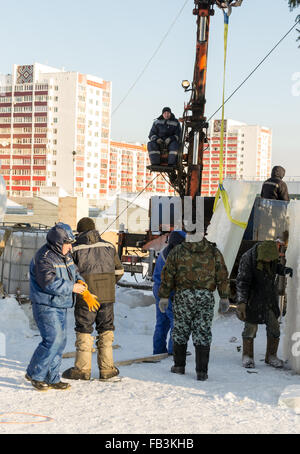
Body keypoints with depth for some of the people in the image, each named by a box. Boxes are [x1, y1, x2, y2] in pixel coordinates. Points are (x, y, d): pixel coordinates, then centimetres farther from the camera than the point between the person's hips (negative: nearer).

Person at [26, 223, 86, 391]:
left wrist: (80, 282, -1)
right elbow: (49, 283, -26)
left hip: (60, 306, 9)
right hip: (45, 306, -9)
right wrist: (71, 287, -20)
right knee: (53, 340, -13)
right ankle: (35, 374, 2)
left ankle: (52, 378, 18)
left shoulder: (66, 255, 11)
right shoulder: (44, 258, -18)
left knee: (60, 341, 10)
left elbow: (74, 271, 21)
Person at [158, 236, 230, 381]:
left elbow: (168, 275, 1)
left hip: (183, 296, 0)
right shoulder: (214, 252, 2)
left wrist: (164, 296, 7)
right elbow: (222, 276, 3)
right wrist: (224, 297, 11)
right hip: (206, 297, 0)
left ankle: (179, 365, 22)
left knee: (180, 331, 14)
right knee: (203, 333, 3)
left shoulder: (177, 251, 0)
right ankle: (201, 371, 1)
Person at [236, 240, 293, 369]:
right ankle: (247, 357, 14)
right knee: (250, 327, -1)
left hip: (270, 298, 5)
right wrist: (241, 302, -34)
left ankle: (271, 357, 17)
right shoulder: (248, 259, -23)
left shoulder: (272, 251, -6)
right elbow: (242, 282, -25)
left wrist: (284, 270, -6)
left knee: (274, 327, 4)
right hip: (253, 297, -5)